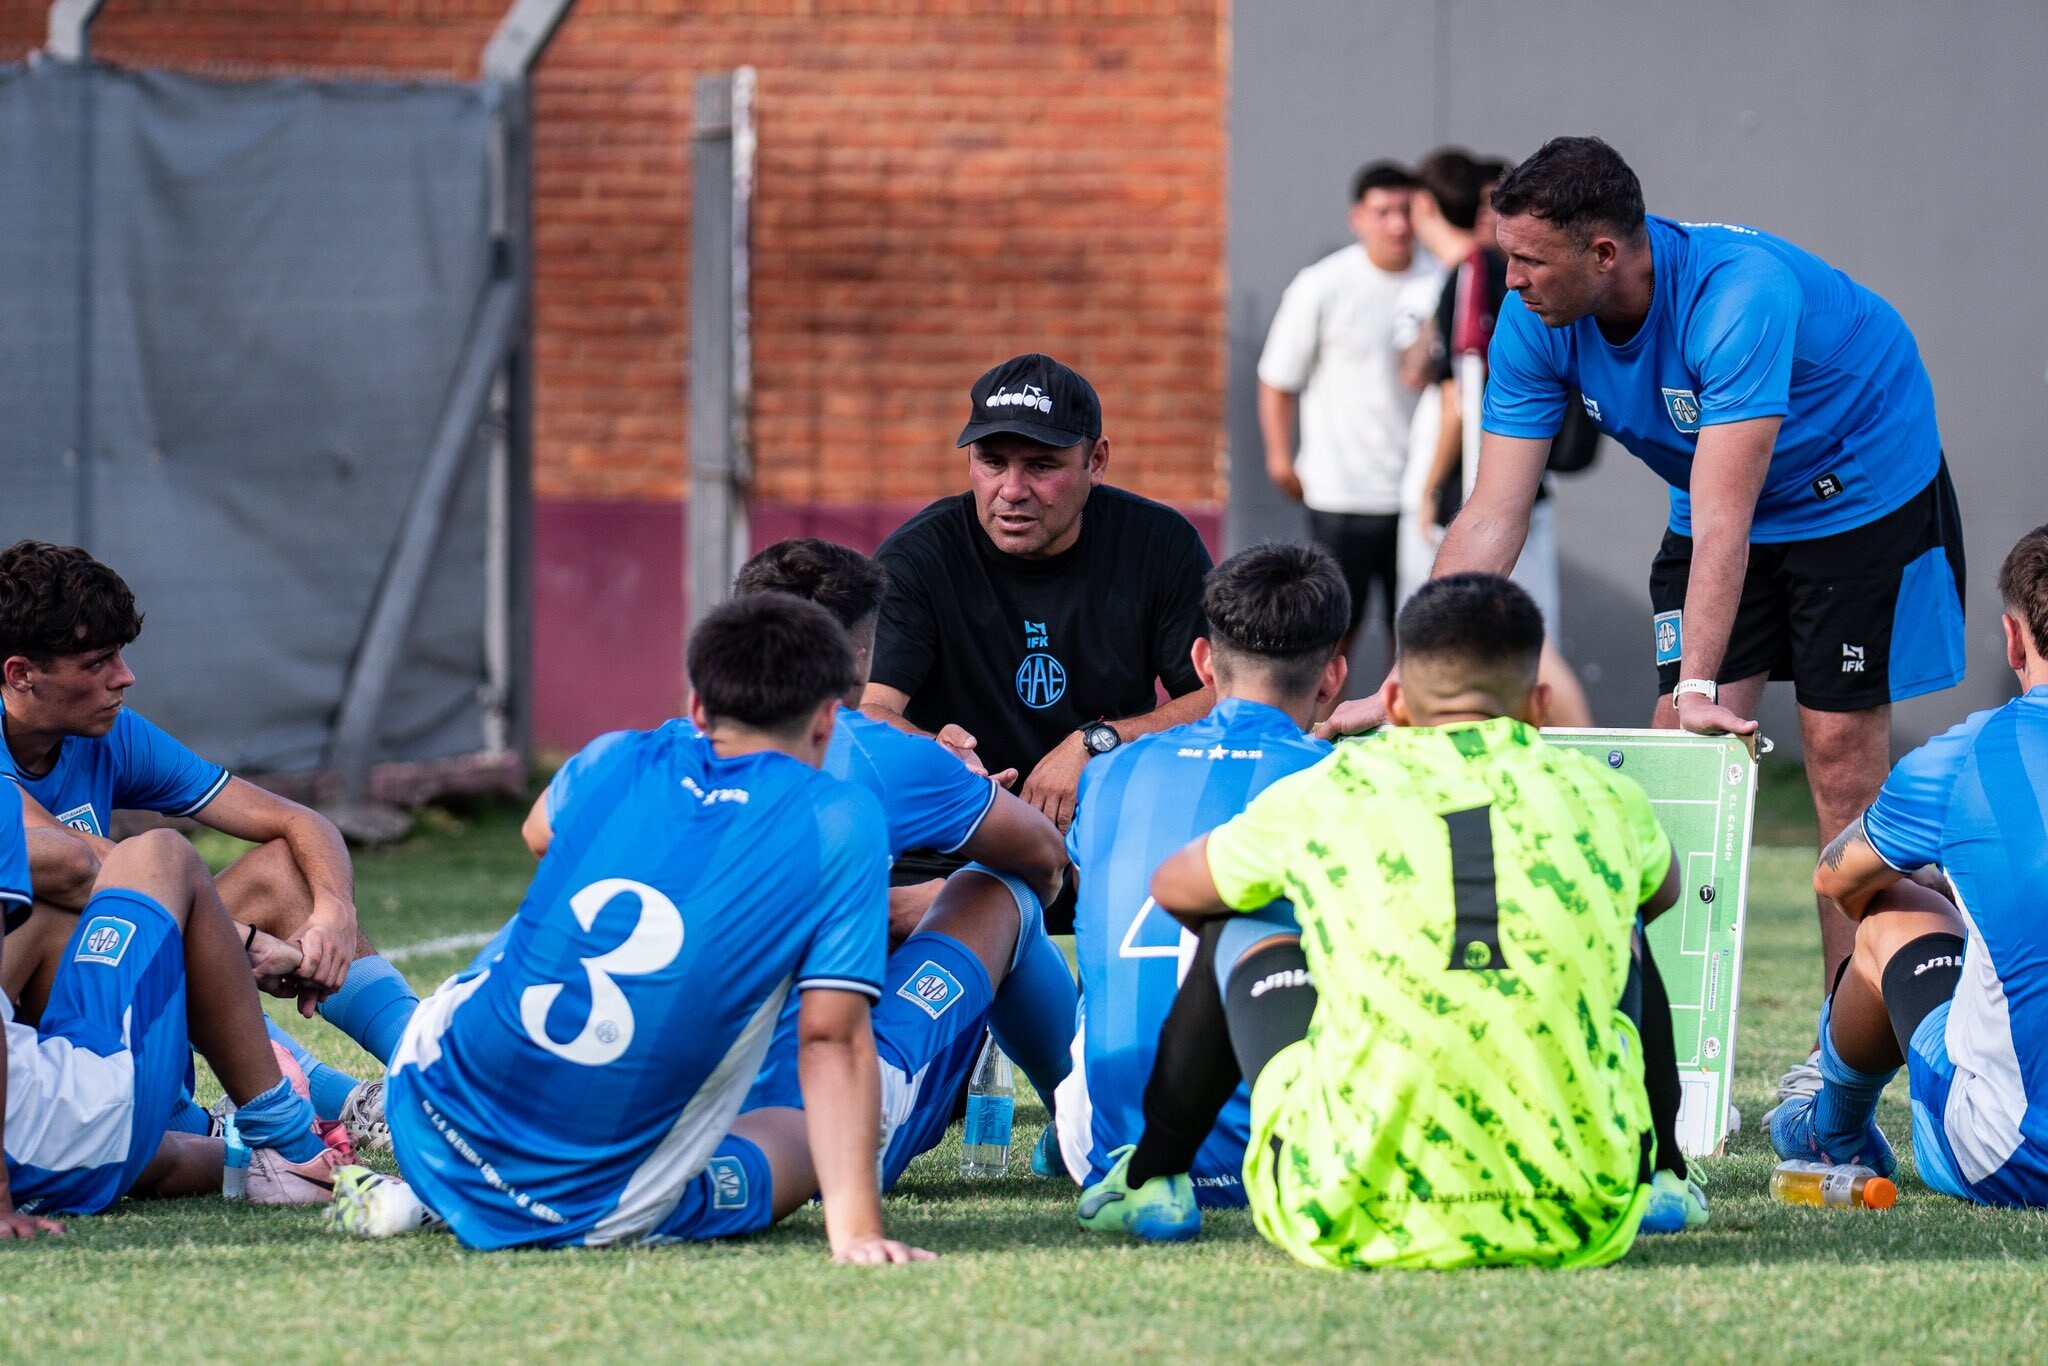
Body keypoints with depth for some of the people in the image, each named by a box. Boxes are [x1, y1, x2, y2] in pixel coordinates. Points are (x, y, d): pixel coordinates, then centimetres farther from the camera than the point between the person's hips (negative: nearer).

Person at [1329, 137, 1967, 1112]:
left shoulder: (1741, 293, -38)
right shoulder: (1536, 321, -19)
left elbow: (1721, 517, -43)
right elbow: (1492, 515, -18)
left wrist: (1700, 685, -48)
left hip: (1860, 493, -6)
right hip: (1719, 511, 6)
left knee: (1840, 757, -8)